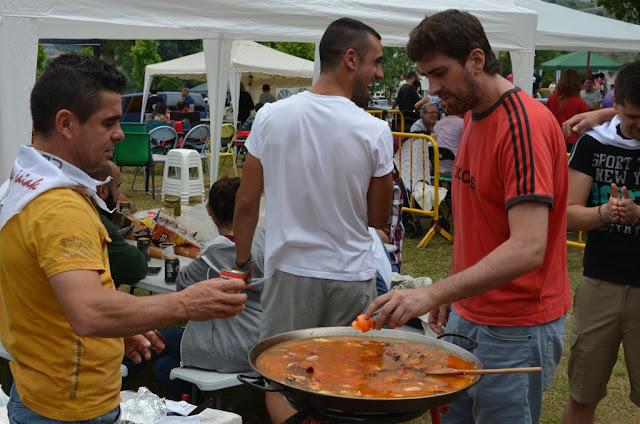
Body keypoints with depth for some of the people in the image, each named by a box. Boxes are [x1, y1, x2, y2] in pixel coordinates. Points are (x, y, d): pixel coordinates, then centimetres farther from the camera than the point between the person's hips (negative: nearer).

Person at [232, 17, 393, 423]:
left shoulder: (272, 116, -6)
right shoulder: (375, 131, -11)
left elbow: (246, 201, 0)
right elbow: (379, 217, -1)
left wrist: (243, 259, 14)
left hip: (290, 271, 1)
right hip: (352, 277, 0)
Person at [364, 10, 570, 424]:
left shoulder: (525, 125, -21)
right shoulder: (475, 116, 9)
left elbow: (528, 248, -30)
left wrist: (432, 294, -35)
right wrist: (450, 295, 13)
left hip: (514, 330, -8)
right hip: (468, 314, 8)